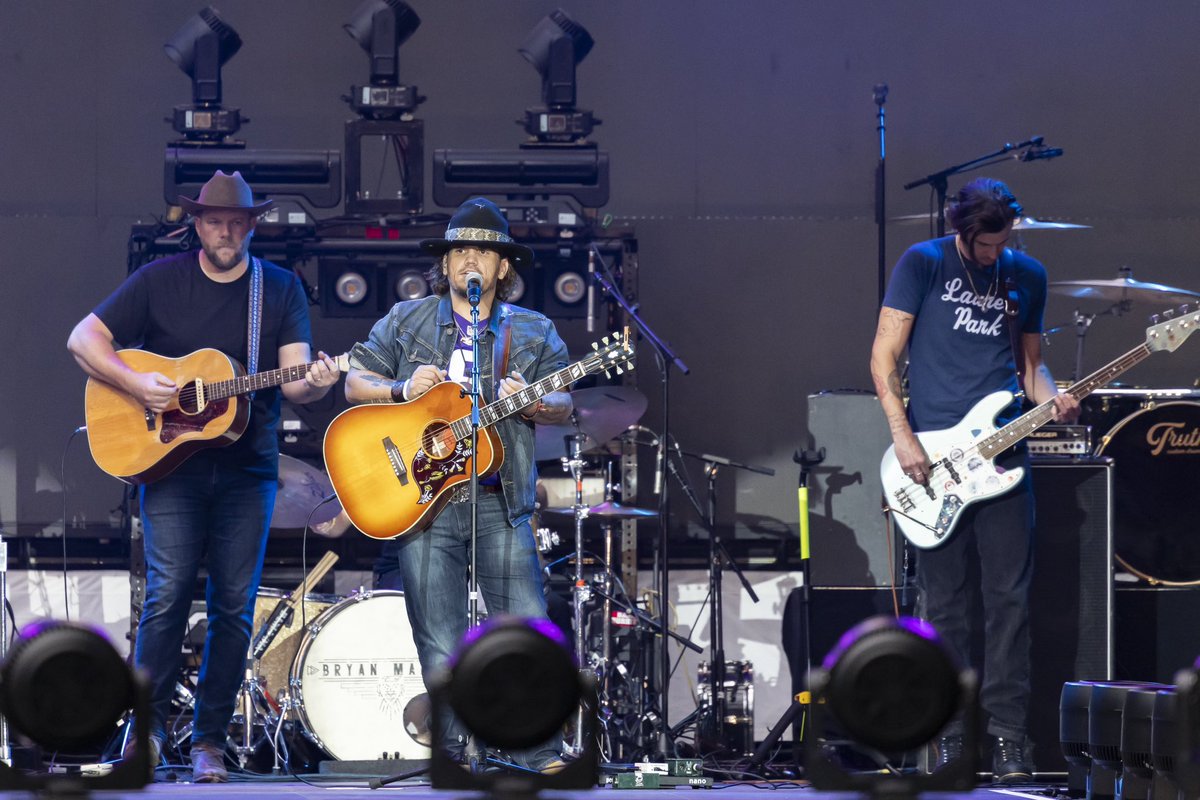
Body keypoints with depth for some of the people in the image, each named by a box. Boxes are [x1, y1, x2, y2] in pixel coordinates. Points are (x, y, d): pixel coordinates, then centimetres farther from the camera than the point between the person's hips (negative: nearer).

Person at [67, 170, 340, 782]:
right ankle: (148, 725, -3)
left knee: (234, 605, 0)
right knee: (168, 590, -11)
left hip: (247, 466, 2)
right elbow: (84, 338, 3)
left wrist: (315, 383, -25)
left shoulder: (281, 289, 7)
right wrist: (135, 383, -12)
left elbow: (292, 379, -1)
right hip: (169, 458, -2)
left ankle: (210, 738, 7)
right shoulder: (160, 280, 4)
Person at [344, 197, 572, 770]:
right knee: (441, 651, -1)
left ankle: (540, 754, 1)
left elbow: (563, 404, 6)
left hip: (500, 505, 0)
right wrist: (402, 390, -7)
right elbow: (355, 383, 12)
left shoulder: (533, 333, 10)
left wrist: (530, 403, -16)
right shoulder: (406, 322, 11)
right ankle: (453, 757, 10)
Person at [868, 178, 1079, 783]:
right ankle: (949, 740, 8)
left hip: (1002, 453, 3)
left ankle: (1008, 736, 3)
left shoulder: (1027, 276, 11)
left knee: (1009, 598, -2)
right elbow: (884, 356, -2)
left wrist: (1052, 401, -3)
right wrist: (903, 437, -12)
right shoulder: (922, 264, -1)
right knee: (943, 604, 1)